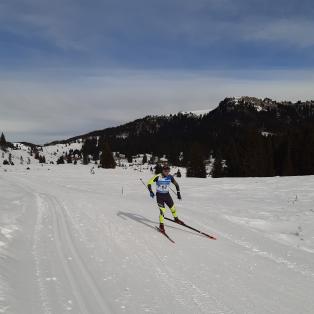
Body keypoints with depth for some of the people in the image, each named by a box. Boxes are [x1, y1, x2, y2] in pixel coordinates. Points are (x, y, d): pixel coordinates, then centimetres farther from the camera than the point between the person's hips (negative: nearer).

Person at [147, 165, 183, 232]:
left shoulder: (170, 177, -7)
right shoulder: (158, 177, -18)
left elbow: (176, 184, 8)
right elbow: (149, 183, -13)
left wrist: (178, 193, 4)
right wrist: (151, 191, -25)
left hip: (167, 195, 4)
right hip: (159, 196, -4)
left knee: (173, 208, 13)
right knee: (162, 210, -14)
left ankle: (176, 219, 42)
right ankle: (161, 225, 3)